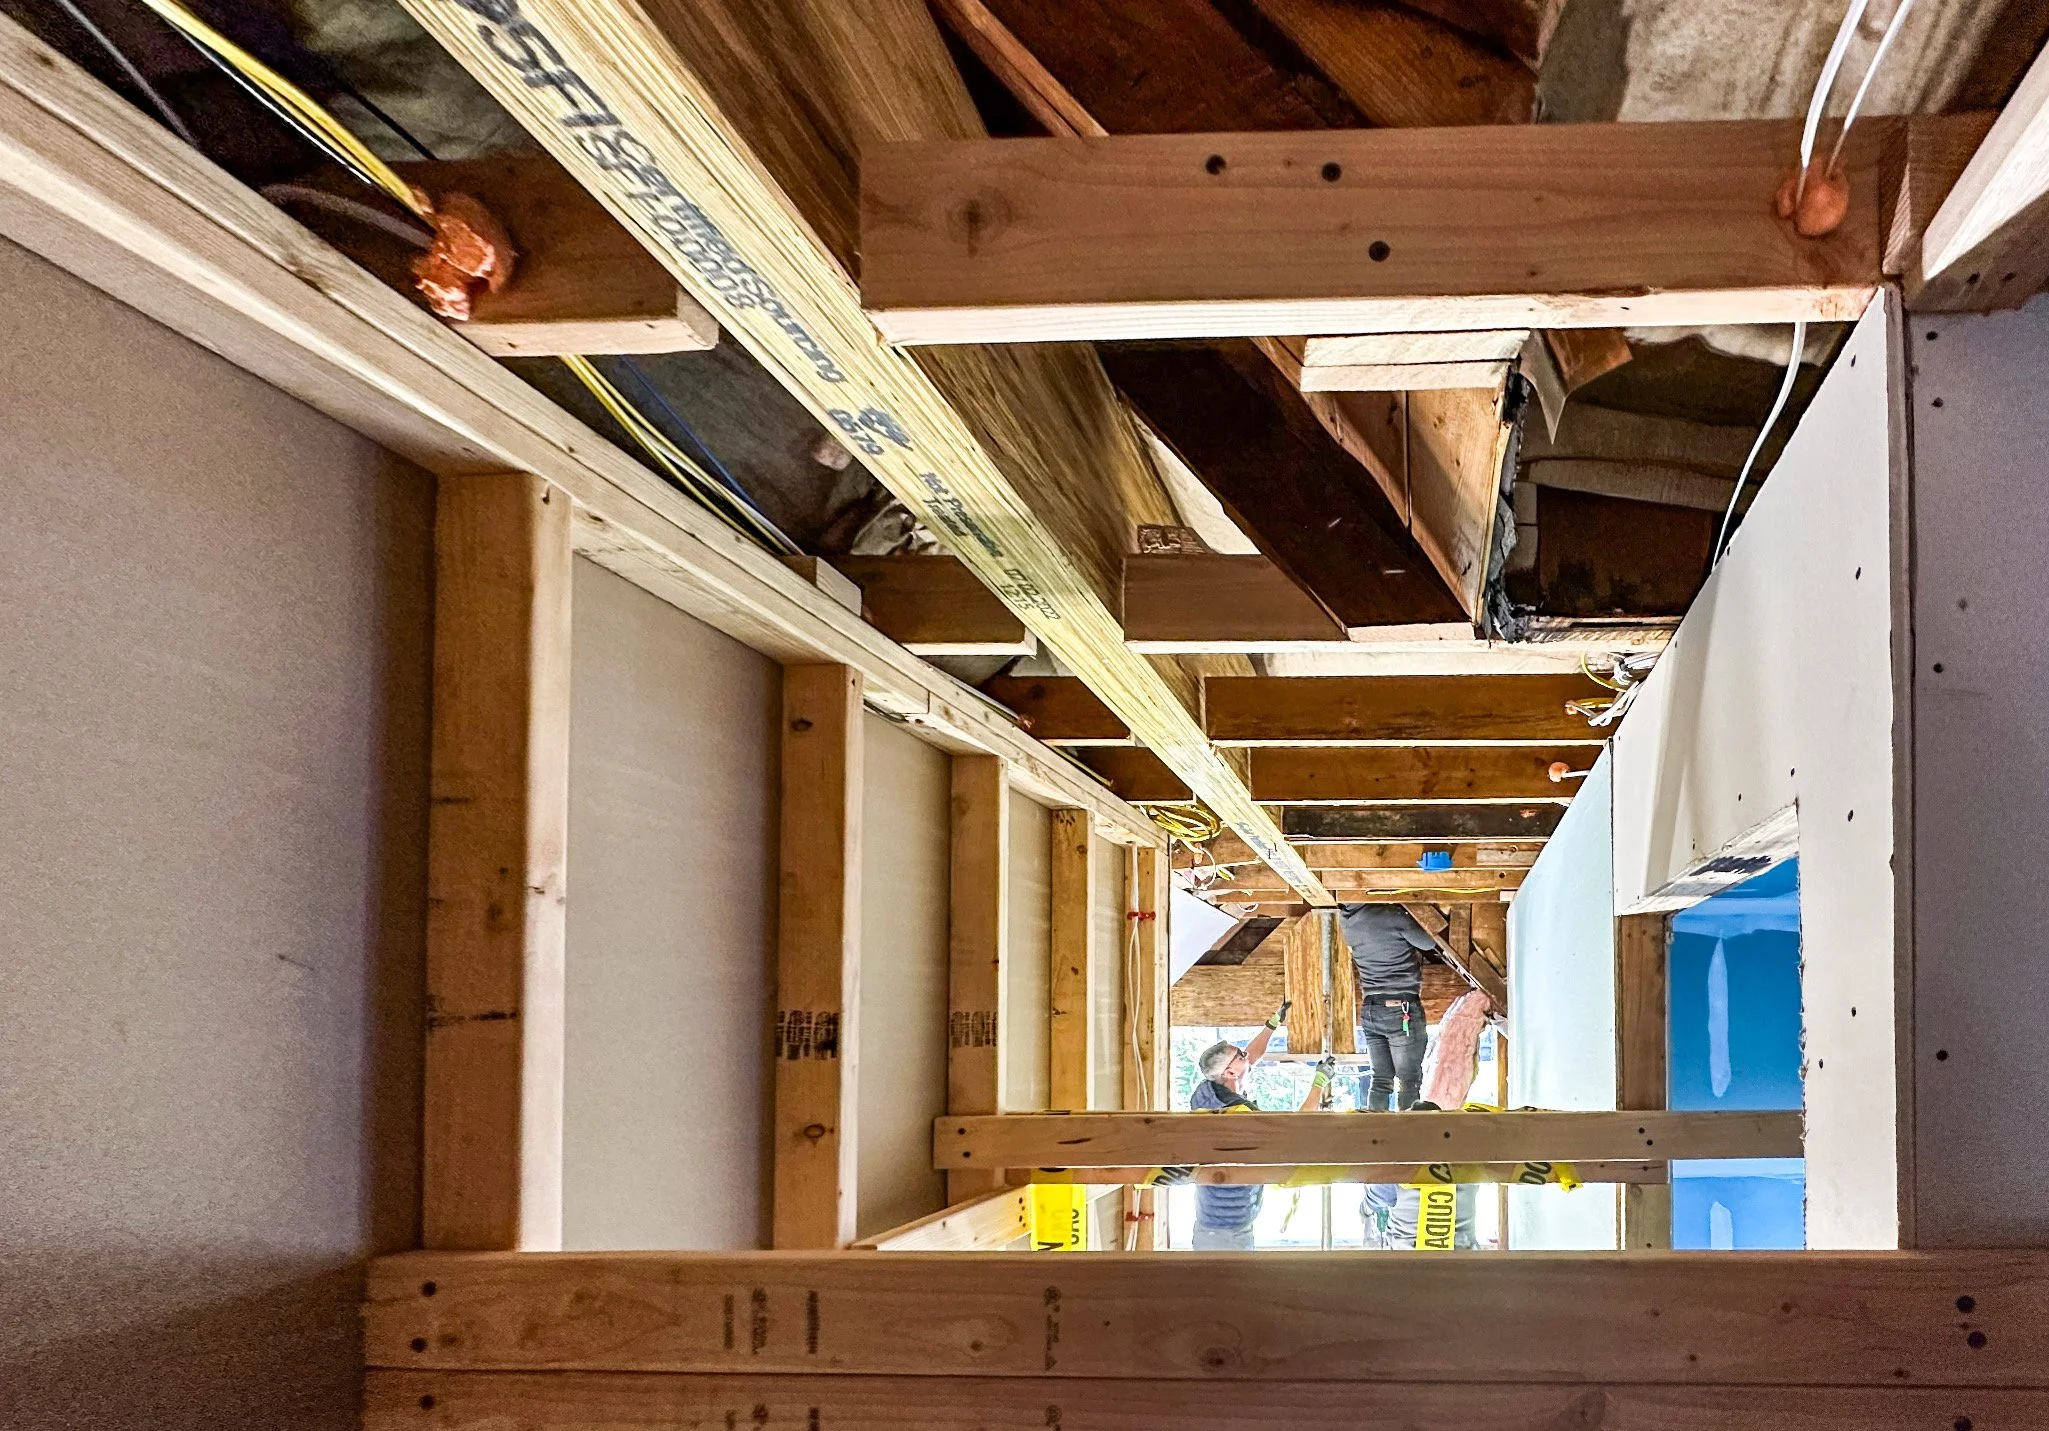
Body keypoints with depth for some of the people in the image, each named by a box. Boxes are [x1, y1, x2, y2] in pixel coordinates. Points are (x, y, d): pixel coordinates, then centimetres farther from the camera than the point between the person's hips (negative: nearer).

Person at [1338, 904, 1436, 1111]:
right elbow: (1428, 943, -5)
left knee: (1381, 1079, 9)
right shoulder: (1393, 916, -16)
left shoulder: (1346, 920, 1)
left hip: (1369, 1010, 6)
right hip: (1401, 1008, -6)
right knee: (1409, 1081, -1)